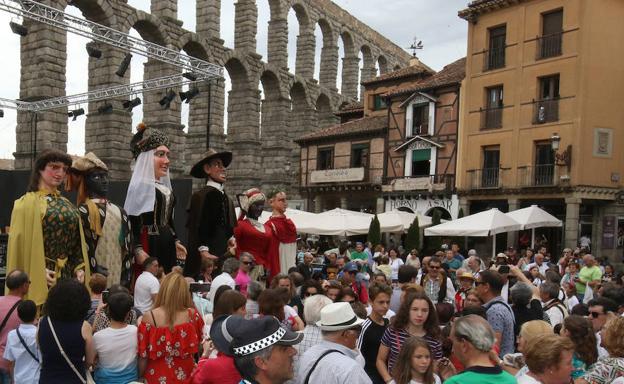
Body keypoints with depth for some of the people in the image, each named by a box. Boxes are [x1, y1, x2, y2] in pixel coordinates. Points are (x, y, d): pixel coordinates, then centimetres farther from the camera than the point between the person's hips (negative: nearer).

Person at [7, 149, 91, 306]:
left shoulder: (67, 204, 16)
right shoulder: (27, 202, -2)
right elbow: (21, 242, -9)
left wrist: (79, 268, 3)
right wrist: (40, 270, -17)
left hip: (68, 275, 6)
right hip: (42, 276, -6)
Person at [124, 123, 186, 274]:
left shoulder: (166, 187, 16)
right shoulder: (139, 185, -7)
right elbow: (131, 220, -13)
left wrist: (175, 241, 18)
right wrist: (137, 250, -21)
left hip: (167, 246, 8)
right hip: (149, 246, -8)